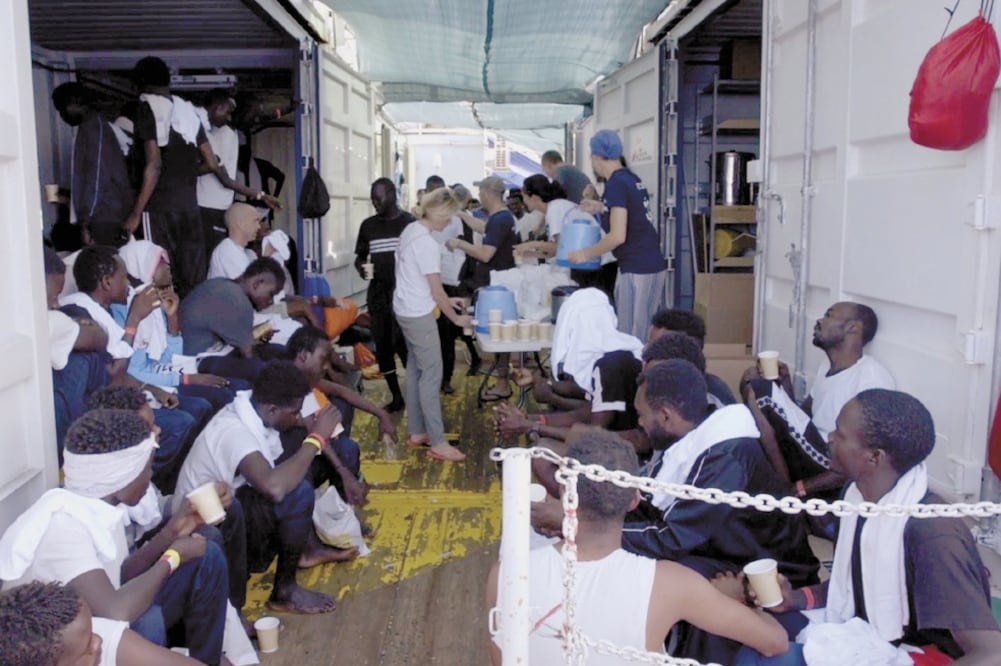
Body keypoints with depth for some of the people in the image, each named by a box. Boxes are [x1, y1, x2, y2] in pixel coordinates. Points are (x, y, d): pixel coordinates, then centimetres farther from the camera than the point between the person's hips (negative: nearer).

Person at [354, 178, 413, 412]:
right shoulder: (368, 225, 8)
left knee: (403, 344, -12)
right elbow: (360, 256, 16)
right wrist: (360, 267, -7)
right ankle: (396, 397, 20)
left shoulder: (409, 222, -3)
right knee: (382, 346, 8)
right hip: (378, 292, 5)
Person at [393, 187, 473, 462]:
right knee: (431, 374, -6)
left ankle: (416, 432, 24)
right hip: (418, 315, -10)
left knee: (416, 370, 15)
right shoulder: (426, 243, -21)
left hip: (406, 310, 10)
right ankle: (438, 443, -2)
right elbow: (436, 290, -17)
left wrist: (447, 300, 14)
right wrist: (456, 318, -5)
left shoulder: (411, 230, 7)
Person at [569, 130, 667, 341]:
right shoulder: (633, 179, 13)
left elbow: (618, 236, -18)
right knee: (647, 336, 12)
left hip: (636, 270, -9)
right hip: (656, 266, 9)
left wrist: (586, 254, -7)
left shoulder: (616, 184, -13)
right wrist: (603, 208, 25)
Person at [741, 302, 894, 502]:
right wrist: (785, 384, -2)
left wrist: (798, 488, -21)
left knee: (759, 390, -18)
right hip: (812, 458, 9)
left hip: (834, 481, -9)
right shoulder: (828, 364, 11)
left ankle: (783, 488, -7)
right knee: (752, 377, 2)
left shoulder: (873, 378, -17)